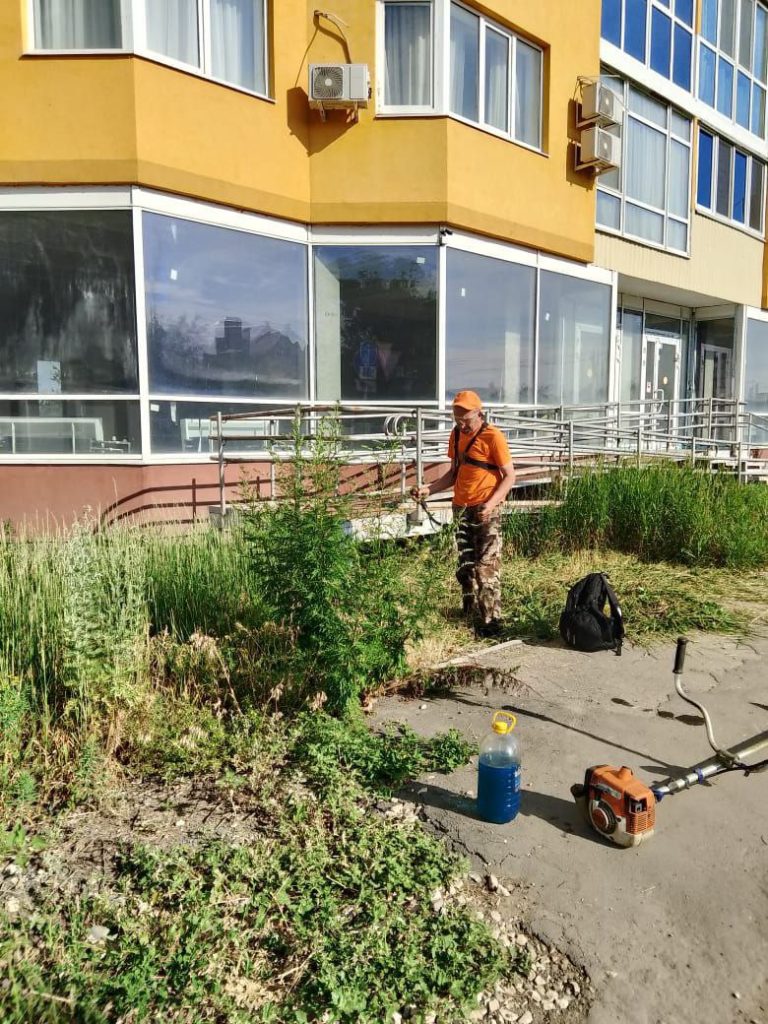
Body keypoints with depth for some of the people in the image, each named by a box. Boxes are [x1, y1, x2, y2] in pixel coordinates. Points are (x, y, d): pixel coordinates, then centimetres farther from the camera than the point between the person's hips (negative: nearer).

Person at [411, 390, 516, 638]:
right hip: (461, 509, 7)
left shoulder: (493, 437, -10)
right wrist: (428, 489, 2)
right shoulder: (456, 435, 10)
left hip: (485, 511, -6)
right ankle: (472, 617, 22)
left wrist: (491, 503, -22)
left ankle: (491, 622, -2)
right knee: (465, 568, 11)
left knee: (486, 568, -7)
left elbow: (509, 476, -9)